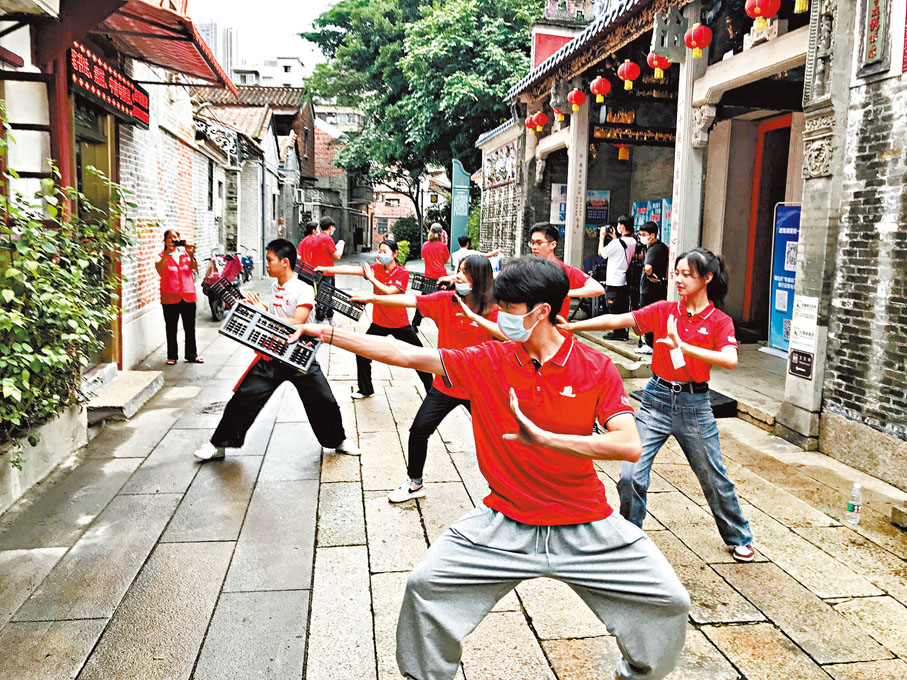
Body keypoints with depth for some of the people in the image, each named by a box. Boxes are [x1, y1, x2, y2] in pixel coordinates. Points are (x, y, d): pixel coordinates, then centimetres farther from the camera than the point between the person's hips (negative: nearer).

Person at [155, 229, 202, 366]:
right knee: (171, 328, 4)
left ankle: (192, 354, 17)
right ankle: (172, 356, 13)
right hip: (170, 297, -2)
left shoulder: (185, 251, 12)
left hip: (188, 295, 2)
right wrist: (167, 252, -20)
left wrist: (190, 255, -17)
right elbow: (159, 269, -15)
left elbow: (194, 267, -2)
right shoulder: (162, 256, 5)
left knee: (190, 327, 7)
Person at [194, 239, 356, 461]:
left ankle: (338, 441, 25)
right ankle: (219, 444, 15)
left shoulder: (304, 290, -14)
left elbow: (296, 324, -25)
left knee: (324, 402, 0)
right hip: (272, 356, 5)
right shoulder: (274, 286, 6)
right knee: (243, 398, 1)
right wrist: (259, 309, 2)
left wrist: (264, 313, -22)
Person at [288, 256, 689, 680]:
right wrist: (325, 332, -4)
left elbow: (630, 446, -19)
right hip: (506, 525, 1)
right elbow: (405, 355, -2)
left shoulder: (597, 368, -8)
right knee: (425, 584, -10)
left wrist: (545, 437, -28)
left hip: (586, 528, 0)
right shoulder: (488, 361, -3)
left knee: (669, 601, -7)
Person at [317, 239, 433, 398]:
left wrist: (372, 278, -21)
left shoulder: (403, 273, -11)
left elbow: (390, 291, -24)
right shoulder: (376, 268, -3)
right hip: (379, 322, 3)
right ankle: (365, 390, 20)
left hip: (400, 323, -3)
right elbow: (351, 269, -12)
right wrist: (324, 269, -20)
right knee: (362, 352, 2)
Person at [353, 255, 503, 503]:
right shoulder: (445, 300, -6)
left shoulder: (492, 310, -10)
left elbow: (508, 335, -26)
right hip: (445, 384, 1)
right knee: (419, 430, -1)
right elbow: (410, 300, -15)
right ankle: (415, 484, 20)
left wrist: (474, 316, -31)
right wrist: (373, 298, -25)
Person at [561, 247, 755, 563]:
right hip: (657, 399, 1)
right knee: (630, 475, -6)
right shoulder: (663, 310, 1)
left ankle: (739, 538, 37)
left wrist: (684, 346, -33)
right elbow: (616, 320, -7)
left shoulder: (720, 321, -4)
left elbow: (730, 360, -22)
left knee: (714, 478, 12)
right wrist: (570, 326, -16)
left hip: (694, 404, -1)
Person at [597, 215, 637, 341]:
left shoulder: (616, 242, -18)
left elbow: (601, 252, -5)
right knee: (624, 306, 12)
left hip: (614, 281, -7)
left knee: (613, 307, 1)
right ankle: (623, 332, 16)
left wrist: (602, 236, 5)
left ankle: (618, 332, 3)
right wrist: (615, 238, 19)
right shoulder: (633, 242, 5)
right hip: (626, 280, 7)